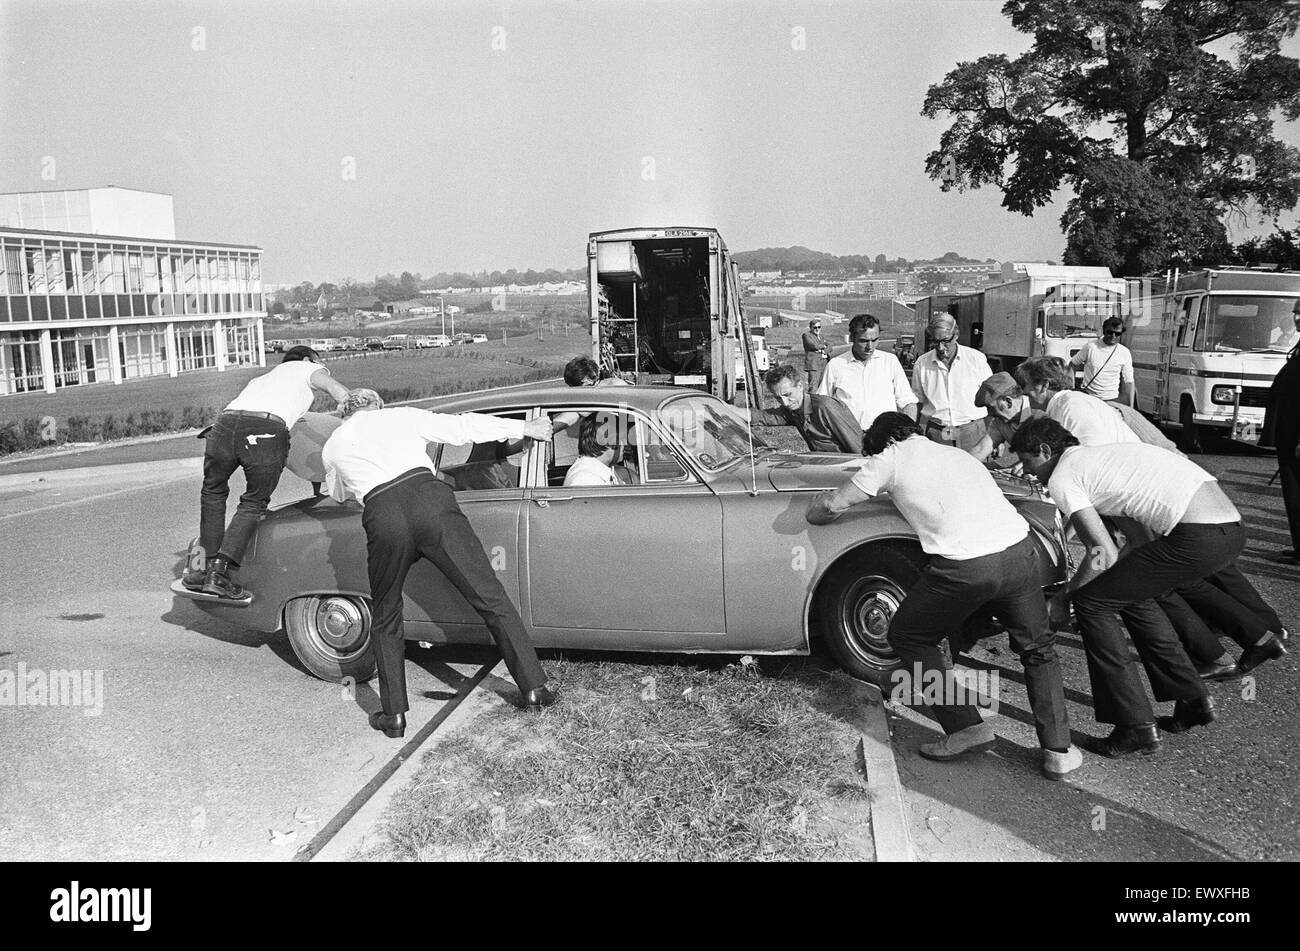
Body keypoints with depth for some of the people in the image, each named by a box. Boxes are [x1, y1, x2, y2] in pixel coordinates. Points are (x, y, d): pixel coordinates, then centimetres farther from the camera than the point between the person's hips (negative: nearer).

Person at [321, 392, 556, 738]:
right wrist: (525, 427, 27)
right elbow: (464, 426, 19)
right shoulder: (401, 416, 23)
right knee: (490, 598, 7)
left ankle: (394, 714, 21)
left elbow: (339, 494, 45)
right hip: (429, 499, -1)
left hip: (382, 516, 1)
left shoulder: (333, 446, 27)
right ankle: (533, 687, 9)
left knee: (386, 618, 21)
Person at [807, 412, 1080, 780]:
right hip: (1020, 551, 5)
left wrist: (819, 506, 34)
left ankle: (966, 728, 13)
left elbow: (827, 509, 12)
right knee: (1038, 649, 26)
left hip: (963, 567, -5)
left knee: (907, 637, 19)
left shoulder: (892, 457, 12)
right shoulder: (957, 454, 29)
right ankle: (1058, 751, 21)